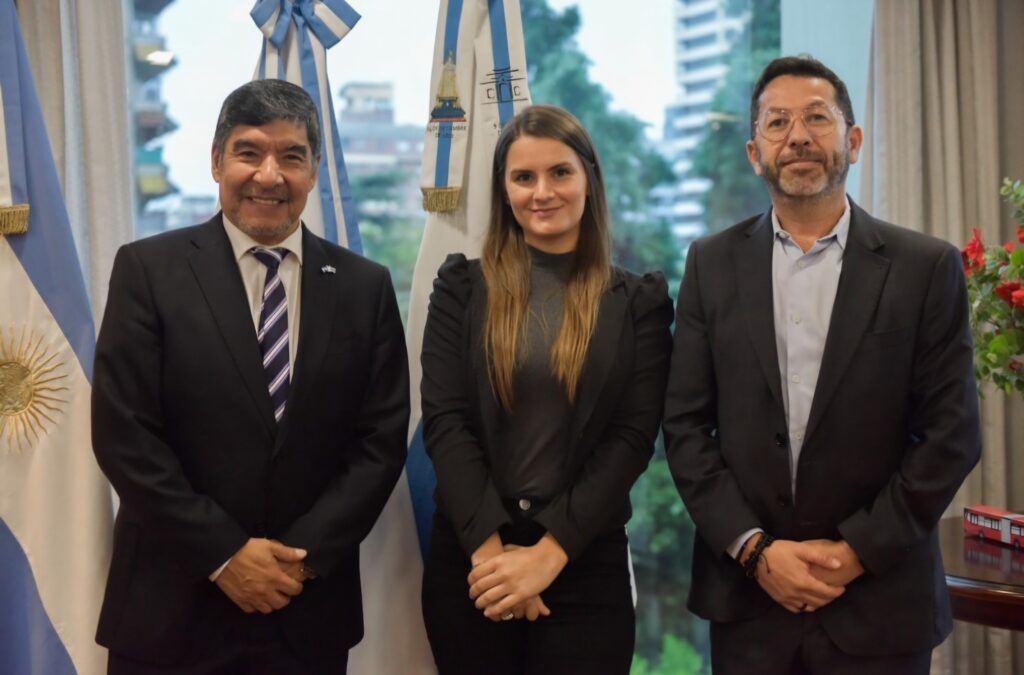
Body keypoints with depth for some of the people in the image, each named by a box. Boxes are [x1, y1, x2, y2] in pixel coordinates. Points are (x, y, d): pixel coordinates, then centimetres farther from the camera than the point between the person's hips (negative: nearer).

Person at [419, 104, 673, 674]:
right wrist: (490, 546, -15)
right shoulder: (463, 286, 3)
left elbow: (633, 436, -5)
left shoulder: (639, 300, 3)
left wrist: (548, 553, -14)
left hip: (587, 565, 0)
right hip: (468, 559, 1)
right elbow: (444, 422, -4)